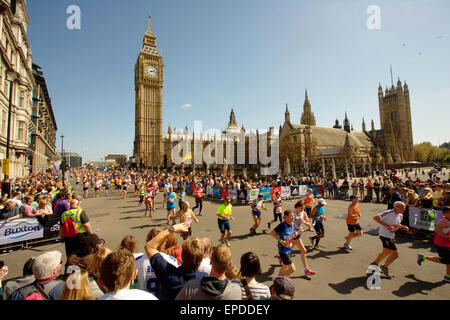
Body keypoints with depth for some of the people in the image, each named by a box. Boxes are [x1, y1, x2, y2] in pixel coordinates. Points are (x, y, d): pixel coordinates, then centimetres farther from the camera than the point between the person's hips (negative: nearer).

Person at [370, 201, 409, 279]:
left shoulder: (400, 215, 3)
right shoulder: (389, 213, -24)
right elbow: (375, 218, -24)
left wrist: (403, 227, 1)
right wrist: (386, 226, -27)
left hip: (391, 236, 10)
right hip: (385, 235, -10)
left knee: (387, 252, 23)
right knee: (395, 253, -5)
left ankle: (374, 263, 40)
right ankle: (384, 267, 15)